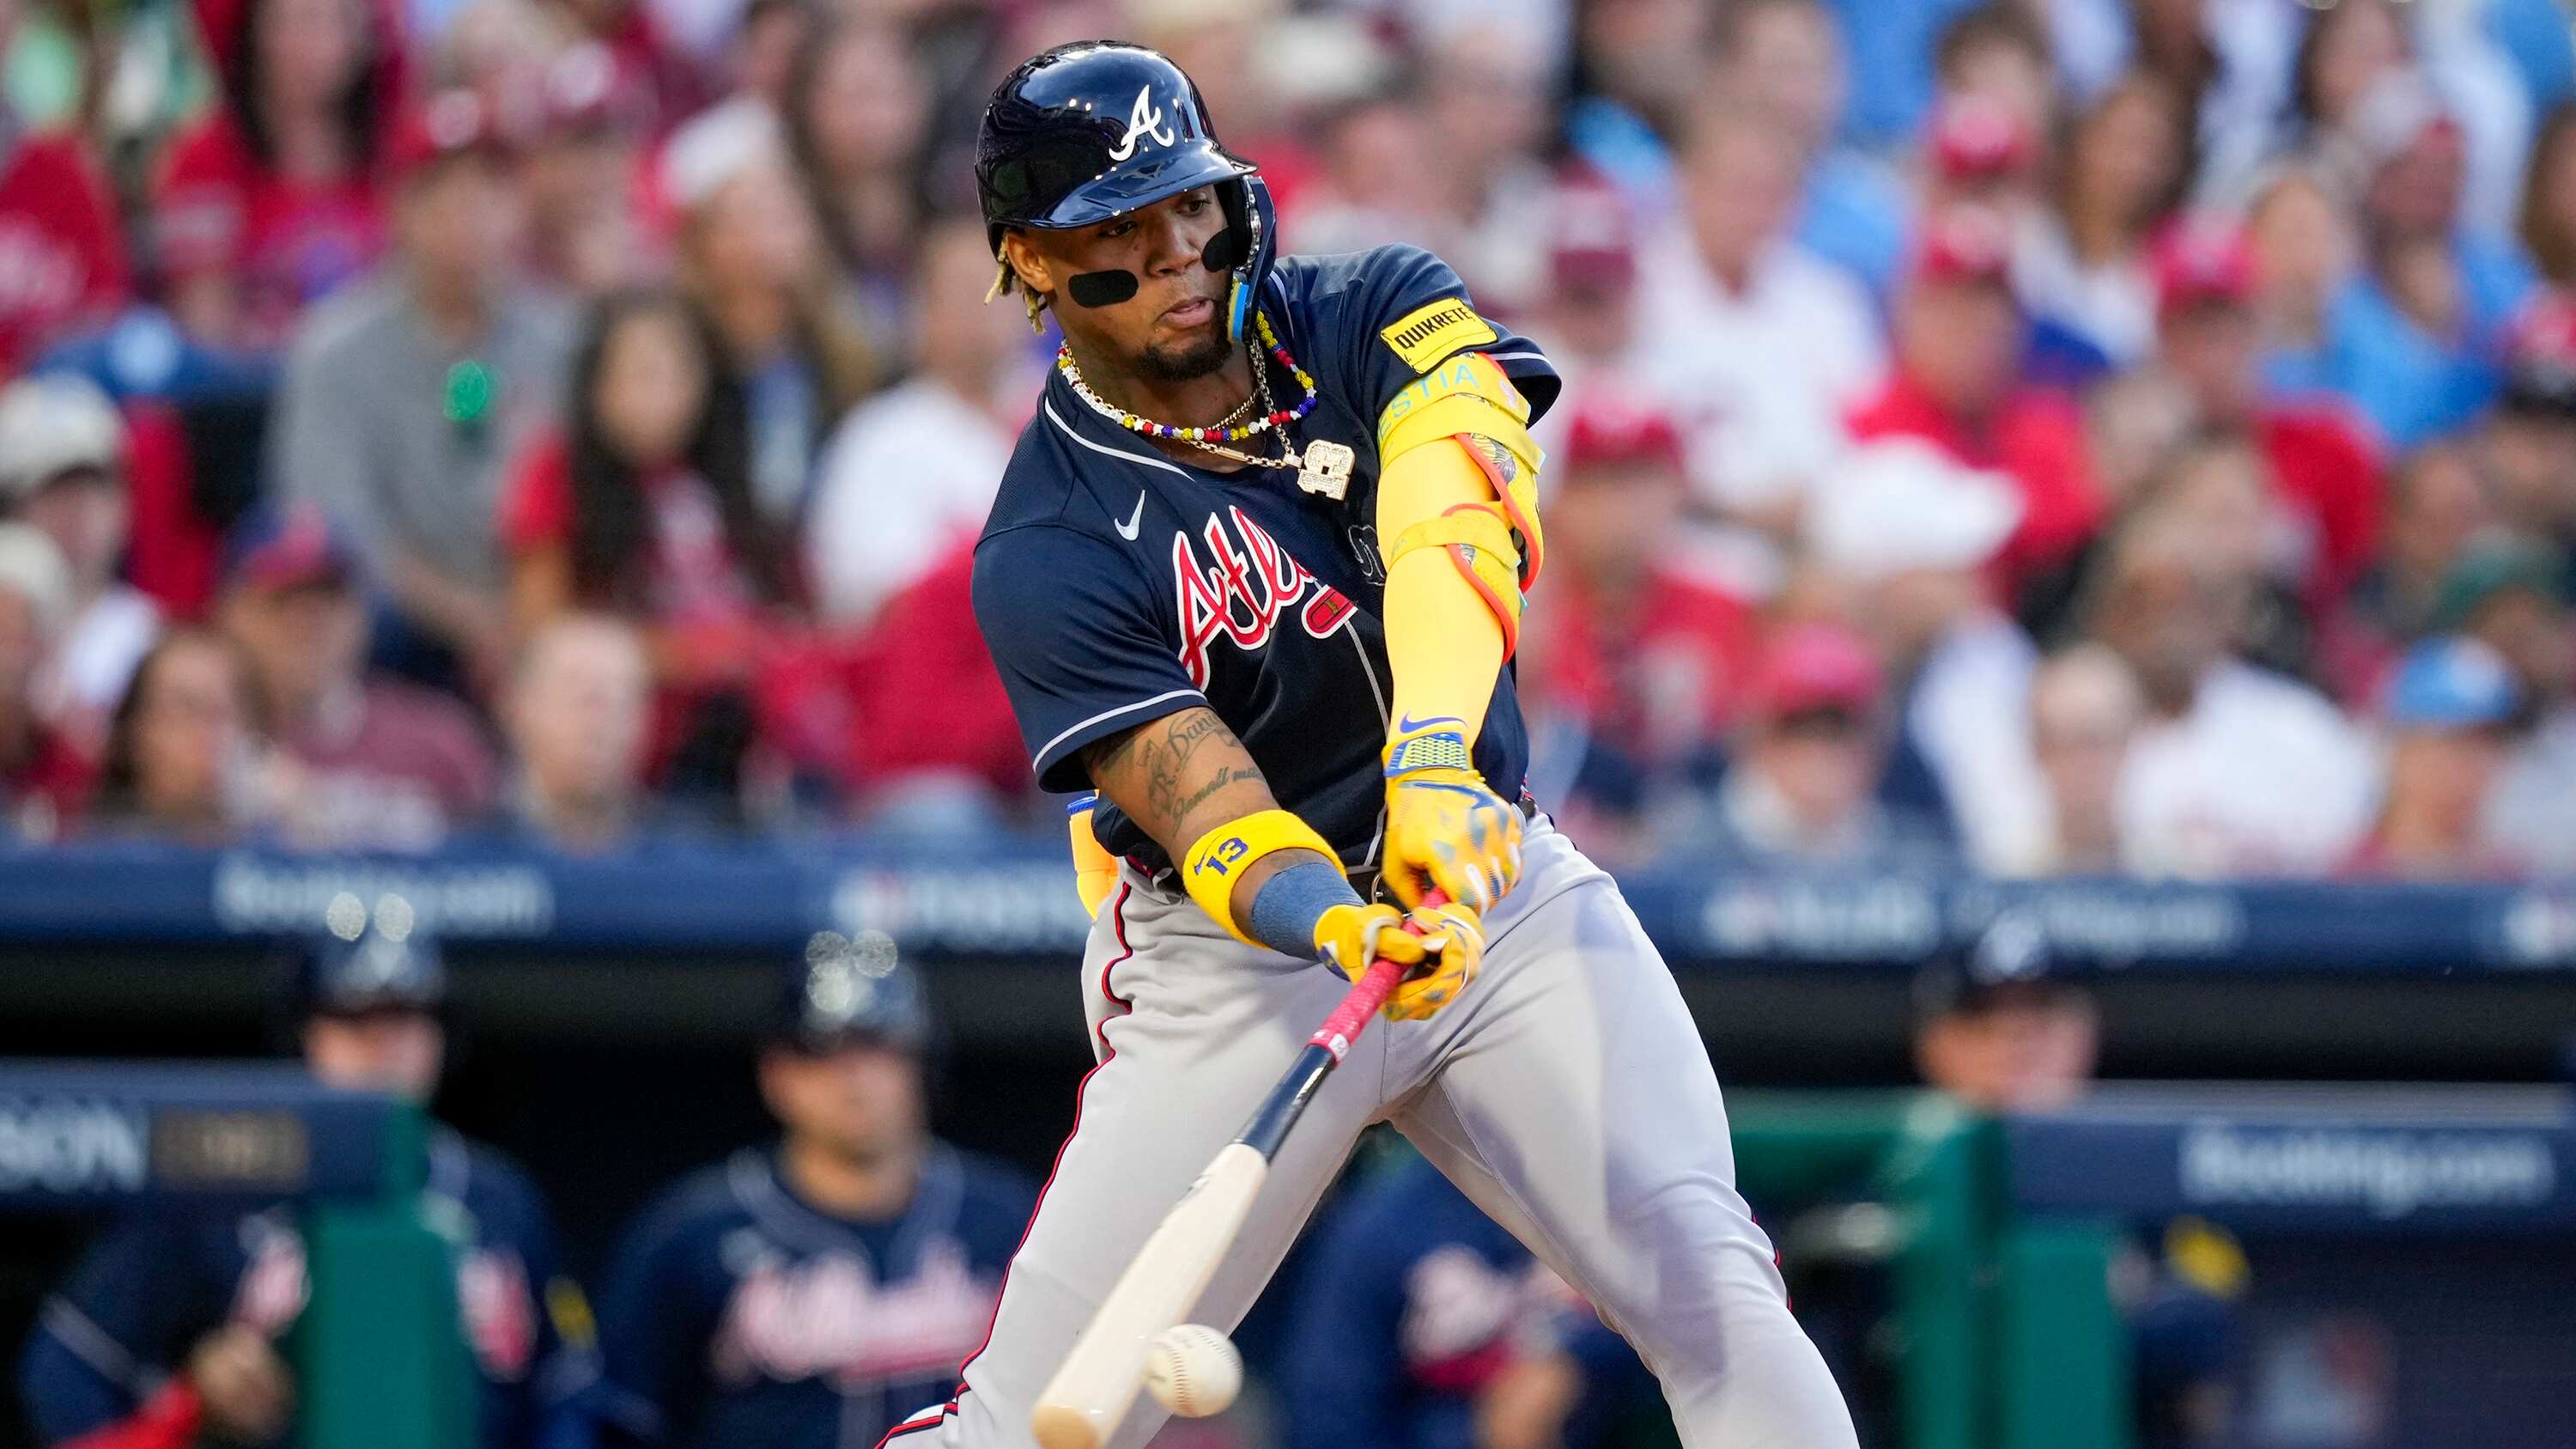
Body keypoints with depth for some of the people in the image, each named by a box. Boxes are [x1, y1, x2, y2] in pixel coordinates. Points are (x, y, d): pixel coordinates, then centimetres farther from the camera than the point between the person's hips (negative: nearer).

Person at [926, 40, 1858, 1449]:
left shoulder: (1376, 316, -6)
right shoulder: (1046, 554, -13)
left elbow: (1459, 501, -27)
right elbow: (1205, 806, -24)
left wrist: (1438, 760, -45)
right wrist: (1351, 936, -46)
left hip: (1500, 884, 2)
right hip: (1239, 960, -2)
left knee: (1712, 1300, -16)